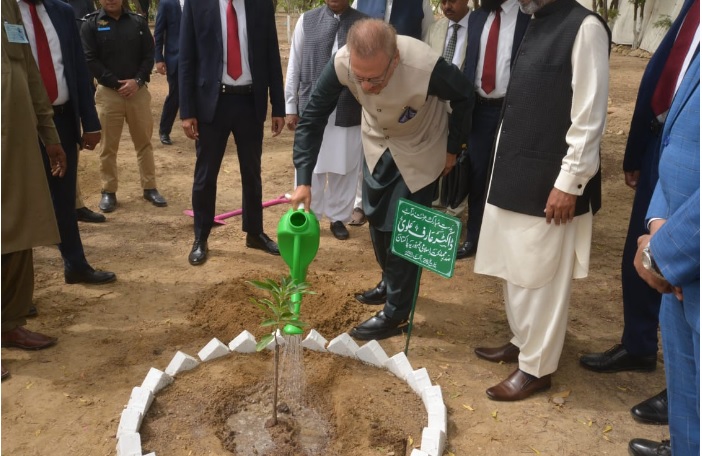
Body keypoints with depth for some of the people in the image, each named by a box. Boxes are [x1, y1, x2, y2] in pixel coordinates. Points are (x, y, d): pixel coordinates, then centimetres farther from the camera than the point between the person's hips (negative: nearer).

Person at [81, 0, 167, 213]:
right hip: (108, 92, -2)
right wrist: (116, 83, -13)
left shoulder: (138, 22, 7)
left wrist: (137, 81, -11)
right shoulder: (91, 24, 1)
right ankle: (108, 191, 14)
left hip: (138, 90, 2)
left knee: (144, 141, 8)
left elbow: (149, 55, 3)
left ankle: (149, 187, 19)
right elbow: (90, 60, -5)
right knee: (108, 145, 3)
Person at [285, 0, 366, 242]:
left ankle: (338, 217, 25)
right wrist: (290, 106, 3)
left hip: (349, 109, 0)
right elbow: (294, 65, 5)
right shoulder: (307, 20, 4)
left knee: (345, 168, 8)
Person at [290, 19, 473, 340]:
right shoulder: (341, 64, -30)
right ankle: (392, 284, 40)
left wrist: (453, 148, -5)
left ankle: (395, 313, 12)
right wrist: (304, 181, -25)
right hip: (378, 145, 4)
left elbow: (464, 97, -16)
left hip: (419, 150, -4)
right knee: (377, 220, 15)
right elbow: (312, 119, -20)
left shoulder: (426, 67, -38)